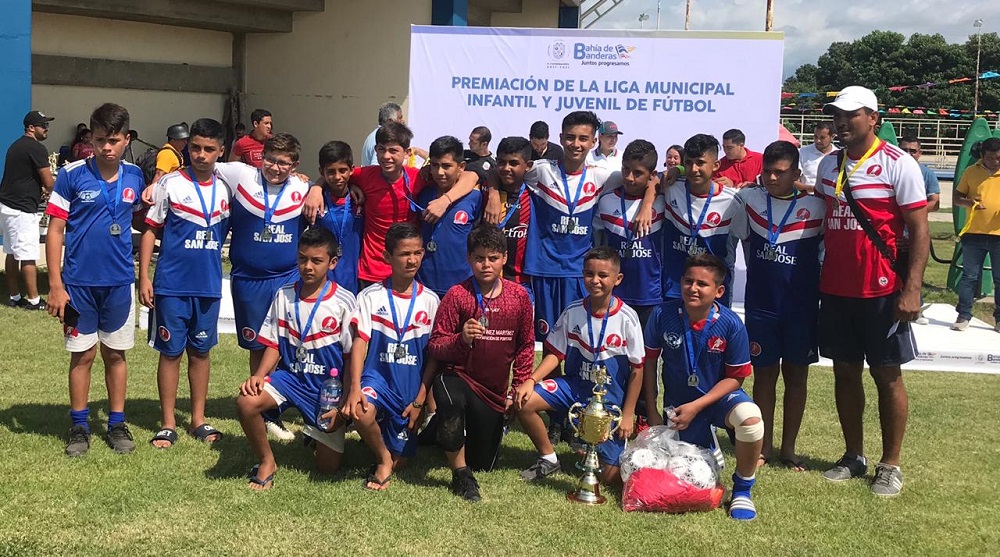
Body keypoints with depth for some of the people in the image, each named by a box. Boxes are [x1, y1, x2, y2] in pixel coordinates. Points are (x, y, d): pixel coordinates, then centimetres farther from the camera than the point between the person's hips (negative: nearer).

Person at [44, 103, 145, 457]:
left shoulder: (135, 177, 0)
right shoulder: (72, 175, -9)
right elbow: (55, 230, -7)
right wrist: (55, 284, -10)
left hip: (120, 282, 2)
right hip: (79, 282, -2)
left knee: (116, 354, 11)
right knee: (83, 354, 7)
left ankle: (117, 424, 23)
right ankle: (79, 426, 21)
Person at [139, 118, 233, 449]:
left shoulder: (226, 188, 5)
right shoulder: (171, 184, -5)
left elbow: (230, 231, 15)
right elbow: (150, 230, -3)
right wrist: (144, 277, -8)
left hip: (209, 285, 3)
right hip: (172, 285, -3)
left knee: (201, 351, 11)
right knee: (171, 352, 4)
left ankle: (199, 420, 21)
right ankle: (168, 423, 14)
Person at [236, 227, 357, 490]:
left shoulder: (344, 302, -9)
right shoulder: (284, 296, 0)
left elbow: (351, 357, -6)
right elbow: (274, 345, 4)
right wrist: (258, 376, -14)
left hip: (329, 384, -2)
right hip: (290, 376, 2)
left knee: (328, 467, -1)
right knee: (246, 401, -30)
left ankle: (321, 434, 35)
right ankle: (266, 462, -4)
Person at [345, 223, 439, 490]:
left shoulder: (430, 300, 1)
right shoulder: (371, 296, -2)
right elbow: (360, 342, -8)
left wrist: (420, 400, -4)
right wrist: (355, 387, -23)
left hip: (412, 387, 2)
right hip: (378, 376, -1)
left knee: (399, 461, 1)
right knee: (360, 412, -35)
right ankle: (383, 457, -5)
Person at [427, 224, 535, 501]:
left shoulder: (519, 296, -1)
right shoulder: (457, 295, -10)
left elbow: (526, 346, 8)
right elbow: (435, 345, -10)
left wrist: (518, 388, 3)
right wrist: (461, 340, -30)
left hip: (495, 391, 3)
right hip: (458, 377, -3)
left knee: (483, 464, 10)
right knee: (449, 397, -41)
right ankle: (460, 473, -18)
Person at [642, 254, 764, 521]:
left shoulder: (731, 324, -20)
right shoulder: (662, 314, -16)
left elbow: (735, 378, -12)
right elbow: (649, 360, -2)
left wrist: (696, 407, -20)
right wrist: (652, 411, -1)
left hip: (718, 396, -2)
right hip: (678, 403, 2)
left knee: (750, 417, -35)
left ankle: (742, 489, -10)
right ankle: (707, 444, 44)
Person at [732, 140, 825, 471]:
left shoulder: (815, 207, -6)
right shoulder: (750, 201, 1)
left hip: (801, 307, -1)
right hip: (760, 305, 1)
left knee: (795, 375, 8)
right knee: (764, 374, 8)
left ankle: (789, 448, 19)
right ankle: (764, 447, 19)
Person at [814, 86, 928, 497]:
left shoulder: (898, 166, -8)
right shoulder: (828, 166, 9)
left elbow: (919, 230, -10)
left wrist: (912, 289, -17)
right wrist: (815, 281, 12)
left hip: (881, 291, -5)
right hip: (835, 290, 6)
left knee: (887, 376, 3)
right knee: (845, 372, 11)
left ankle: (890, 465, 13)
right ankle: (854, 456, 24)